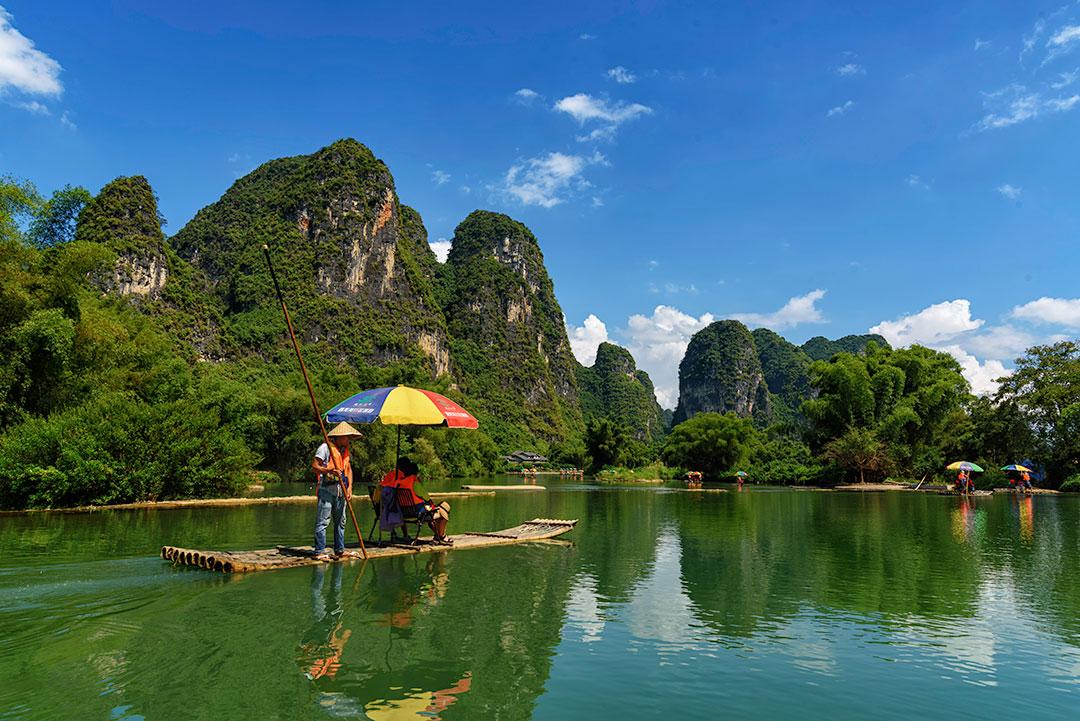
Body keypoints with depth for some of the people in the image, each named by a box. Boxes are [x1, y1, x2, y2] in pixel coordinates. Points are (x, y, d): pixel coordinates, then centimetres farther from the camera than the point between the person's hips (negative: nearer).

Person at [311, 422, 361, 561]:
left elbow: (349, 468, 12)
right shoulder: (326, 447, -8)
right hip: (326, 489, -8)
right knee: (323, 521, -6)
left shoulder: (345, 450, 15)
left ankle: (339, 550, 22)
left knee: (340, 521, 13)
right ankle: (319, 551, -2)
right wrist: (330, 471, -26)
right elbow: (314, 466, -12)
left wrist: (349, 487, 0)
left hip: (340, 491, 8)